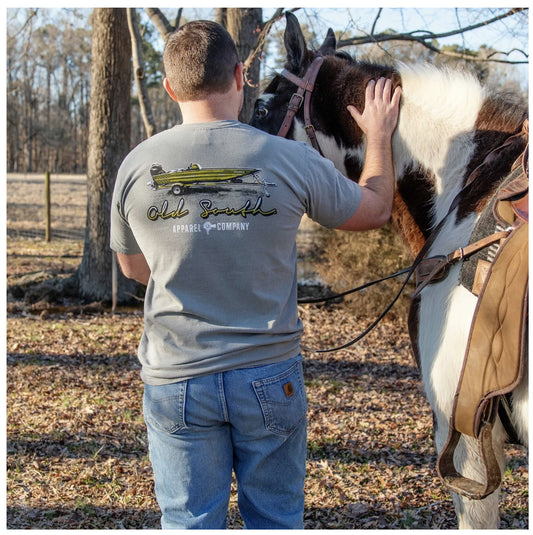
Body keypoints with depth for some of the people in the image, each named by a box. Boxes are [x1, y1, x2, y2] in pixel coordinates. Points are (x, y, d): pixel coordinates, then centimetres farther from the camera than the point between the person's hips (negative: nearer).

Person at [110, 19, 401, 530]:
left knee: (189, 523, 12)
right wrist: (379, 136, 23)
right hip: (269, 377, 0)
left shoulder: (135, 166, -7)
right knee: (276, 520, 16)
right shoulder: (291, 160, -11)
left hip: (176, 379, 1)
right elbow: (375, 209, 8)